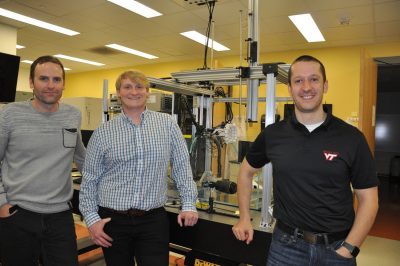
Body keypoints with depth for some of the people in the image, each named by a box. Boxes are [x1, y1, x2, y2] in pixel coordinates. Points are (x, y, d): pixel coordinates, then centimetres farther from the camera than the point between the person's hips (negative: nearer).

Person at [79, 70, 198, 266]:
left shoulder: (167, 124, 0)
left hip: (154, 219, 0)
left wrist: (189, 204, -3)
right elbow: (89, 180, 4)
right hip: (113, 220, 1)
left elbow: (182, 167, 1)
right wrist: (91, 218, -2)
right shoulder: (102, 133, 0)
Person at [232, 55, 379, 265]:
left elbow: (367, 198, -3)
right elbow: (246, 171, 10)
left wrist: (348, 248, -10)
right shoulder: (273, 134, -4)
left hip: (336, 247, 0)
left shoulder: (351, 137, -7)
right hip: (286, 244, 1)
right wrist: (245, 219, 7)